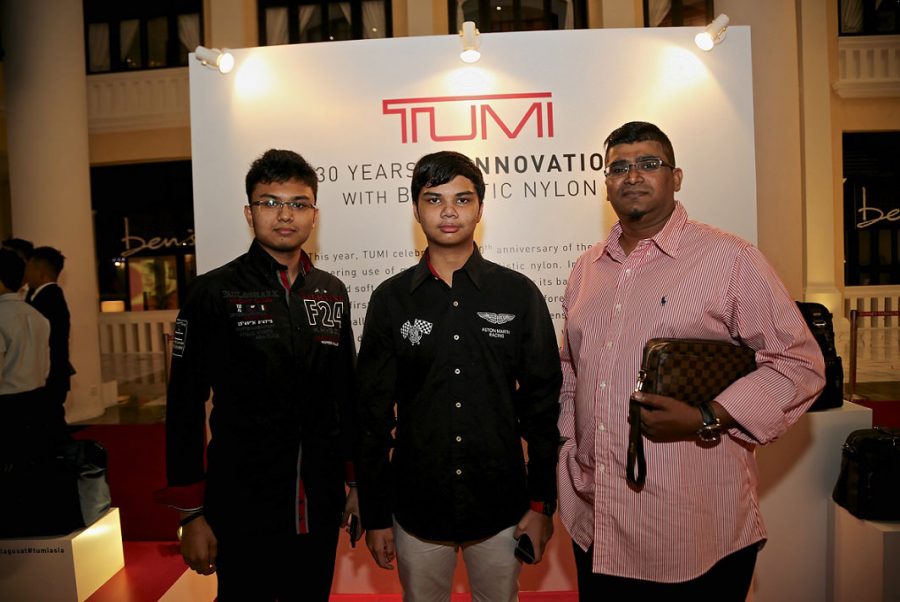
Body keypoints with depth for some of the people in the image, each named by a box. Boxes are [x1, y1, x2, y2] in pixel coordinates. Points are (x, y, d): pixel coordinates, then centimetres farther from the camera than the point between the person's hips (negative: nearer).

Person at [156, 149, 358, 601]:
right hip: (242, 508, -4)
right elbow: (184, 407, -6)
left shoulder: (332, 293, 4)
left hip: (321, 507, 4)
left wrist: (357, 479, 10)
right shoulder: (214, 293, -8)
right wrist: (191, 514, -6)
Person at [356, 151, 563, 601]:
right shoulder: (391, 299, -3)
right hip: (416, 509, 1)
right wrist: (375, 515, 1)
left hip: (501, 507, 0)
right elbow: (373, 413, 0)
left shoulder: (519, 294, -4)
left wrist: (542, 503, 0)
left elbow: (542, 403, 0)